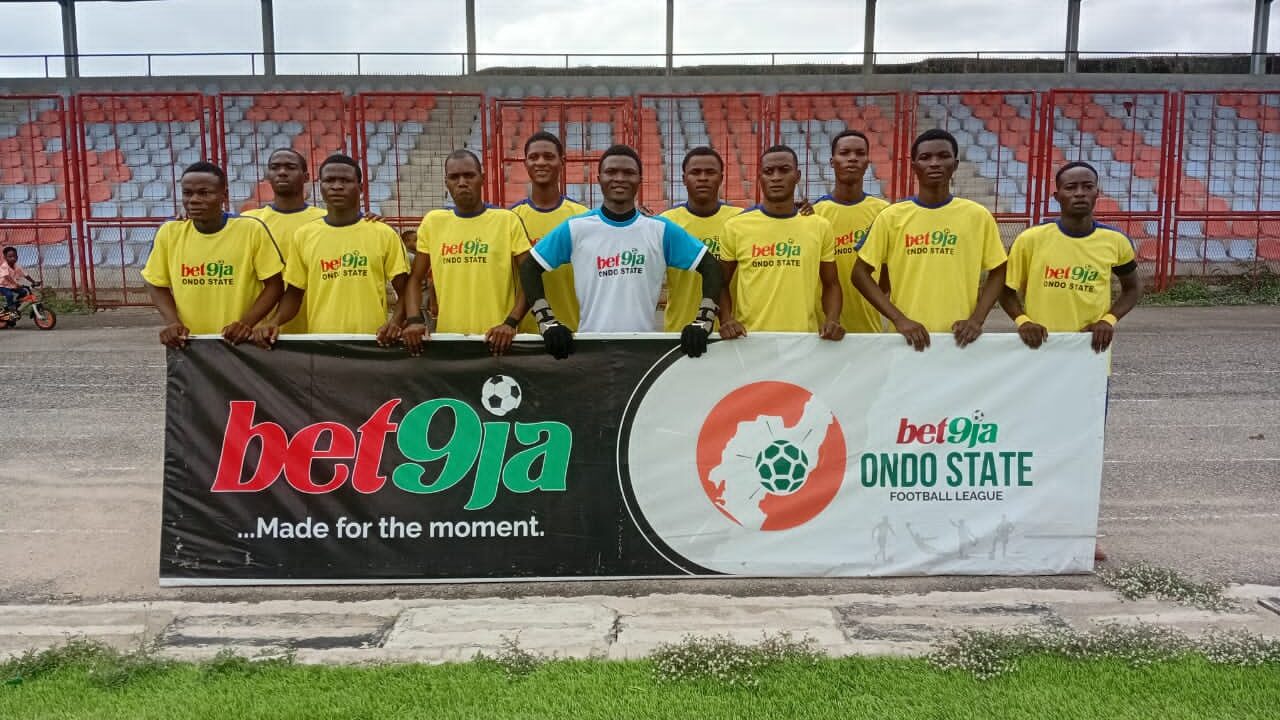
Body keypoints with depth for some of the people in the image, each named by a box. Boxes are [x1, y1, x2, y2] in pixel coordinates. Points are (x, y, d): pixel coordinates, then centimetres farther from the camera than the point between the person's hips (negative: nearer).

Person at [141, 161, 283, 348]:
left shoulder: (251, 229, -9)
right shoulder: (169, 232, -1)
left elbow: (274, 284, -5)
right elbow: (157, 285, 10)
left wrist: (247, 323, -19)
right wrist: (172, 322, -8)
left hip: (241, 341, -3)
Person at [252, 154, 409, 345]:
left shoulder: (384, 234, 1)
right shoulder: (302, 235, 5)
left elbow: (405, 292, 2)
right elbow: (294, 294, 10)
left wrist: (395, 321, -16)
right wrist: (274, 322, -8)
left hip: (372, 340, -1)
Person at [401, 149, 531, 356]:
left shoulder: (508, 220, 0)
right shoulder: (432, 222, 7)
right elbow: (415, 279, 10)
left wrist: (511, 322, -14)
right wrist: (414, 320, -6)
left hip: (495, 338, -2)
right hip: (447, 337, 2)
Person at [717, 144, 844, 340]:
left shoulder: (820, 226, 2)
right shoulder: (736, 226, -1)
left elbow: (831, 284, 10)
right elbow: (720, 284, 6)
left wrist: (832, 320, -7)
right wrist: (726, 320, -10)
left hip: (803, 337, 1)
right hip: (749, 338, -1)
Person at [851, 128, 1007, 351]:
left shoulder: (978, 215, 1)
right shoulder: (891, 216, -1)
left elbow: (997, 273, 9)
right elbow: (861, 274, 0)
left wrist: (976, 319, -6)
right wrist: (899, 319, -10)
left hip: (958, 337, 1)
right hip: (909, 338, -1)